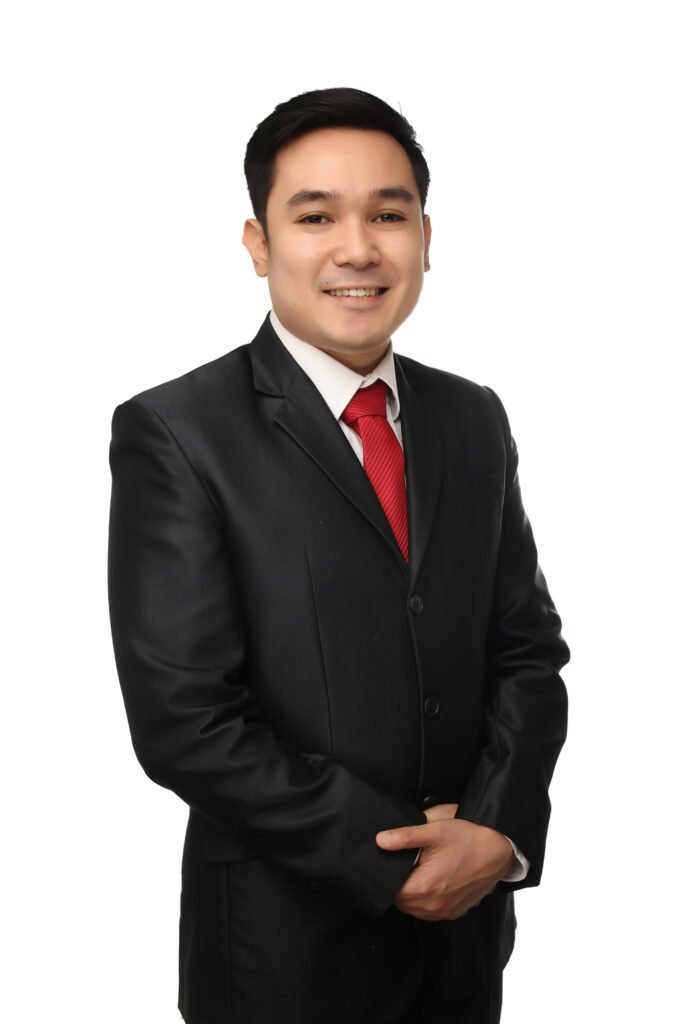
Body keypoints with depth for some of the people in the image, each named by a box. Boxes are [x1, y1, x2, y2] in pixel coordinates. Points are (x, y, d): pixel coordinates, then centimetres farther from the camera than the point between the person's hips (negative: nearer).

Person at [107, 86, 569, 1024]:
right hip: (286, 941, -4)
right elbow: (182, 722, -18)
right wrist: (392, 856, -15)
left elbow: (528, 646, 4)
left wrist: (498, 827, -12)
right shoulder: (175, 435, -14)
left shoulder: (475, 419, 3)